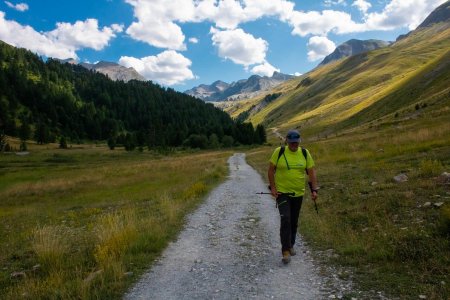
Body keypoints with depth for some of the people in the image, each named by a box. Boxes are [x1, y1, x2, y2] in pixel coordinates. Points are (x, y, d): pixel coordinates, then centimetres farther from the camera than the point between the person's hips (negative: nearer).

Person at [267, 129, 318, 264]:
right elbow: (271, 170, -3)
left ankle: (290, 246, 31)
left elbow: (311, 172, 4)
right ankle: (286, 250, -6)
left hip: (298, 194, 3)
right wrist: (273, 187, -9)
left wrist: (314, 189, -3)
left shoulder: (305, 153, 0)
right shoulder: (279, 152, -8)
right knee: (285, 220, -14)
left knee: (294, 222, 13)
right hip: (282, 193, -3)